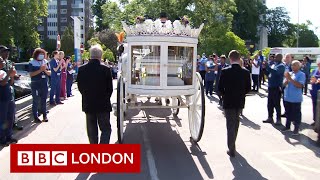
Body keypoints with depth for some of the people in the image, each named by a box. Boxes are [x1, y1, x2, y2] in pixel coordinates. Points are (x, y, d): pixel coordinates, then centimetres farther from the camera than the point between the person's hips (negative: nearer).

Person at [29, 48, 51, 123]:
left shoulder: (45, 62, 9)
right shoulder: (32, 63, -3)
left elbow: (49, 73, 10)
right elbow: (31, 74, -10)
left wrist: (45, 70, -11)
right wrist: (40, 70, -18)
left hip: (44, 84, 4)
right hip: (35, 84, -4)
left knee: (44, 100, 10)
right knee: (36, 101, -1)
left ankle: (44, 115, 18)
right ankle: (35, 117, 6)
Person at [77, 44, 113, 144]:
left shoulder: (82, 69, -5)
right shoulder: (106, 69, -14)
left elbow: (80, 87, 3)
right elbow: (110, 88, -6)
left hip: (88, 104, 4)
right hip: (103, 105, -4)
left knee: (92, 130, 17)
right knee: (106, 129, 5)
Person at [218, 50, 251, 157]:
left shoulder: (225, 72, -14)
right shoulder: (245, 72, -6)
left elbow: (220, 88, -10)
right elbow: (248, 88, 0)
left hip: (228, 101, -3)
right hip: (240, 101, 3)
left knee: (230, 124, 5)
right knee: (236, 123, 20)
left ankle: (232, 150, 6)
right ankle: (232, 145, 36)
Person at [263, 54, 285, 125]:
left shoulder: (281, 65, -10)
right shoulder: (273, 64, 13)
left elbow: (276, 72, -28)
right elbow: (268, 73, 19)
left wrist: (267, 66, -29)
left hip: (276, 87, -8)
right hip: (270, 86, 8)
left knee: (276, 104, -2)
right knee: (270, 103, 13)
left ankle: (278, 119, 7)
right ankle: (270, 117, 24)